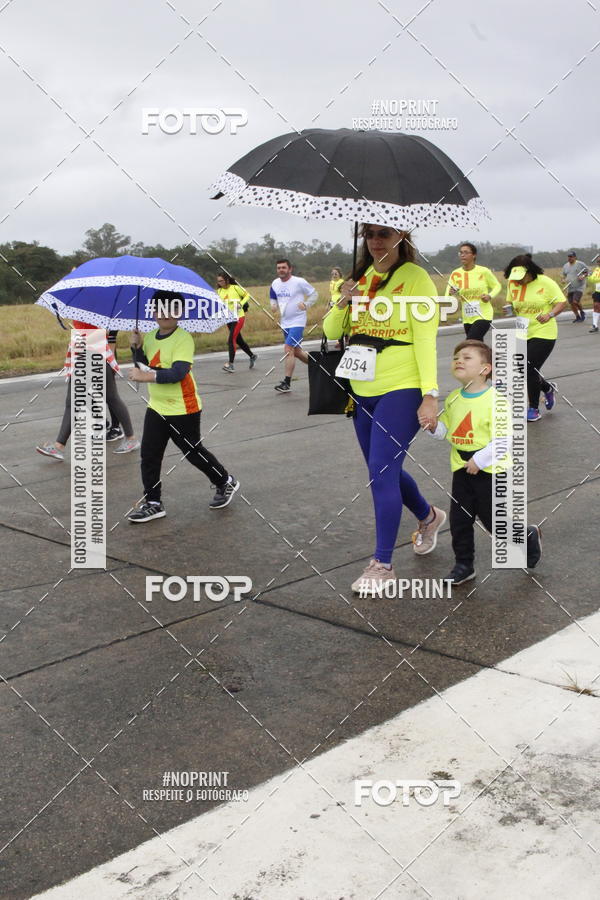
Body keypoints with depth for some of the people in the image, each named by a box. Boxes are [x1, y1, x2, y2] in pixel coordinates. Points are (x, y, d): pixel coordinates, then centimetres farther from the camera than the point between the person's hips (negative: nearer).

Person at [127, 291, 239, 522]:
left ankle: (226, 483, 32)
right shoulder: (149, 337, 7)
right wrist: (136, 347, -6)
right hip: (156, 407, 7)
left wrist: (150, 376, -37)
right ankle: (152, 503, 14)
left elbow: (179, 372, -27)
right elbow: (145, 366, 10)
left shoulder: (183, 338, -17)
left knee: (193, 452, 8)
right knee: (149, 455, 3)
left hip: (182, 409, -6)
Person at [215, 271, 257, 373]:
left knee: (231, 339, -15)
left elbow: (247, 295, 2)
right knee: (239, 340, 13)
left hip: (238, 317, -6)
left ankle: (230, 364, -13)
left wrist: (241, 304, -13)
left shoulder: (235, 288, -9)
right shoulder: (219, 291, 6)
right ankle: (252, 356, 33)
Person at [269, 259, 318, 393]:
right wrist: (274, 305, -2)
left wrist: (306, 304, -20)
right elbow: (273, 298, 21)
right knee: (296, 351, 15)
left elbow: (314, 294, -4)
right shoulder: (275, 284, 5)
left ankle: (286, 383, -15)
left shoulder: (299, 282, -12)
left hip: (297, 321, -7)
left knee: (289, 349, -17)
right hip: (284, 322, 7)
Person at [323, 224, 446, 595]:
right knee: (385, 470, 16)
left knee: (382, 472, -11)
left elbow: (425, 339, -12)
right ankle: (429, 517, 43)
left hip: (401, 390, -7)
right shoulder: (360, 277, 10)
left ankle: (382, 564, -1)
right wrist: (343, 304, -11)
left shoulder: (415, 278, -7)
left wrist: (430, 394, -19)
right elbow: (331, 332, 9)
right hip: (363, 391, 7)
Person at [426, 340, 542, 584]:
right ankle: (463, 565, 22)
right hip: (462, 468, 6)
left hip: (490, 470, -6)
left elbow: (504, 439, -21)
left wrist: (479, 460, -21)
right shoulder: (453, 399, 3)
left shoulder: (495, 399, -19)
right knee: (459, 519, 7)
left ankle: (529, 536, 32)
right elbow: (445, 429, 11)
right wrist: (434, 426, -11)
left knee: (494, 520, 4)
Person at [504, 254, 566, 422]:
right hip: (523, 334, 6)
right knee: (527, 371, 8)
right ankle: (548, 388, 40)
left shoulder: (545, 282, -13)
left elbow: (562, 302, -9)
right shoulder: (513, 283, 0)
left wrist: (550, 315, -26)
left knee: (529, 369, -10)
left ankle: (533, 409, 9)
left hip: (543, 333, -6)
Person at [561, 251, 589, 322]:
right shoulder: (565, 266, 10)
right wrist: (564, 280, -1)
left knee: (575, 302, -19)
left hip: (579, 287, -6)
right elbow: (564, 275, 21)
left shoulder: (580, 264, -6)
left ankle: (582, 312, 9)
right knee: (572, 303, 7)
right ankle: (577, 317, 25)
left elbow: (587, 272, 2)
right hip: (570, 288, 6)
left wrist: (583, 276, -17)